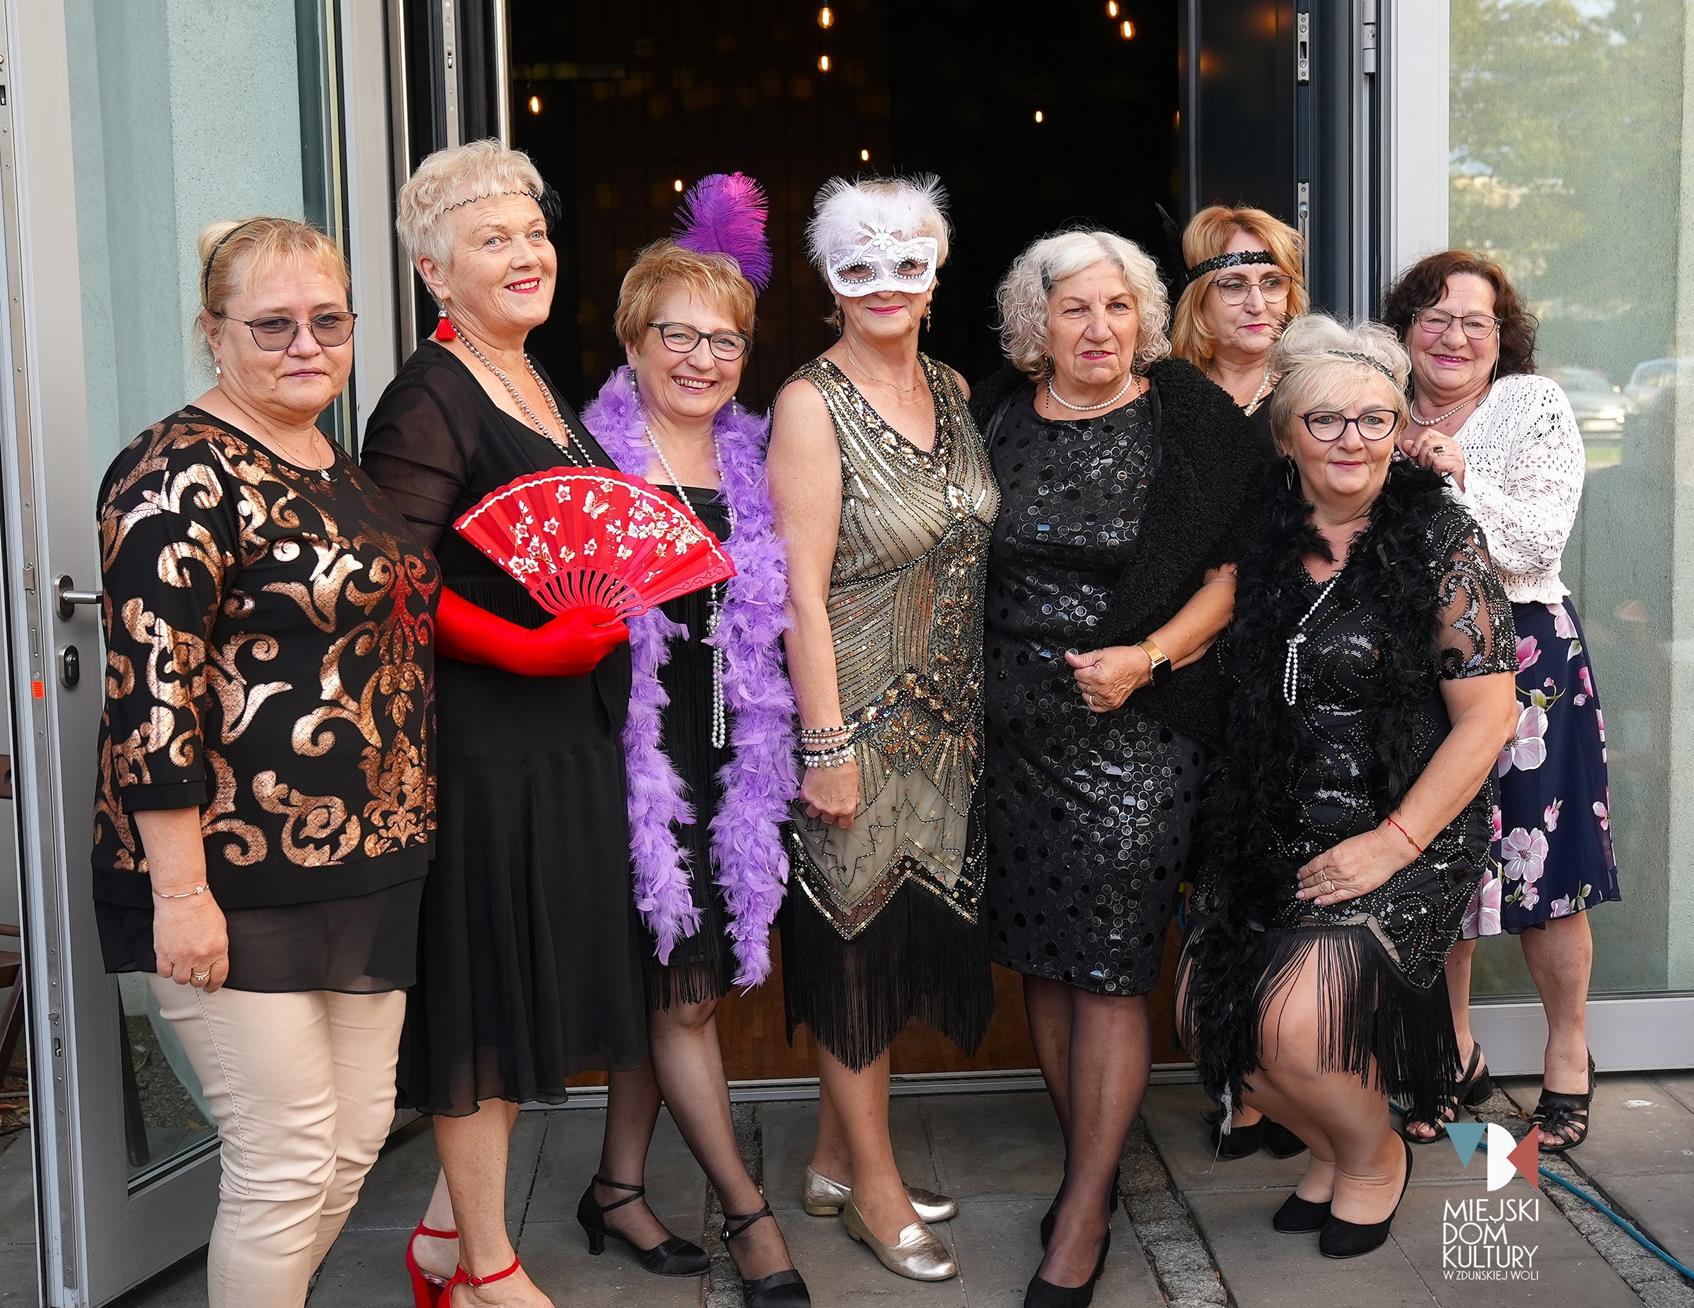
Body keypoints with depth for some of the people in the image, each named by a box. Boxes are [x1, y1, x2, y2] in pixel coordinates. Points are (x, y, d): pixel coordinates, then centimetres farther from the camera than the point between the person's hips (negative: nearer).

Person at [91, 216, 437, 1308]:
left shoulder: (344, 473, 13)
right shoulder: (184, 473, -13)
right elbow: (150, 689, -19)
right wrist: (178, 890, -21)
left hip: (366, 868, 9)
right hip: (240, 883, -8)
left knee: (358, 1137, 16)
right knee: (286, 1161, -1)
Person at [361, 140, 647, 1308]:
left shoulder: (542, 390, 15)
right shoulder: (429, 401, -12)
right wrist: (532, 647, -25)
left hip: (568, 730, 9)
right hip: (481, 731, -9)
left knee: (532, 984, 15)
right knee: (485, 988, 2)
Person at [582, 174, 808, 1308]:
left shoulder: (750, 457, 9)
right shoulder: (596, 452, -7)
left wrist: (780, 745, 10)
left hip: (729, 752, 5)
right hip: (638, 751, -5)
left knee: (668, 984, 12)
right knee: (686, 987, 1)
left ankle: (617, 1187, 29)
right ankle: (749, 1213, 15)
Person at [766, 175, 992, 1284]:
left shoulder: (953, 390, 8)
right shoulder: (813, 405, -13)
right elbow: (802, 588, -17)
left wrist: (982, 704, 11)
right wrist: (827, 745, -19)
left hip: (946, 720, 7)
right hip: (860, 716, -7)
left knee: (906, 937, 14)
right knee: (860, 937, 5)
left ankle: (836, 1161, 31)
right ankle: (875, 1183, 22)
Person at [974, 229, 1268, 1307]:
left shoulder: (1187, 421, -2)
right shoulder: (995, 421, 8)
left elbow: (1234, 570, -2)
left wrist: (1147, 656, -15)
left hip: (1136, 731, -4)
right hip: (1016, 730, 4)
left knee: (1109, 967, -5)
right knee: (1042, 957, 10)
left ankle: (1083, 1216, 6)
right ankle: (1089, 1163, 27)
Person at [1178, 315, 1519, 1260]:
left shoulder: (1441, 542, -9)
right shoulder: (1261, 538, 4)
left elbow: (1487, 716, -11)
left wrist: (1393, 842, -16)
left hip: (1406, 836, -5)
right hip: (1273, 830, 6)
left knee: (1294, 1022, -20)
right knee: (1202, 1012, -1)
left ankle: (1377, 1156, 15)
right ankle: (1330, 1148, 28)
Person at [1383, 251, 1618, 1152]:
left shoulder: (1537, 408, -1)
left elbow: (1539, 543, -12)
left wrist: (1460, 475, -23)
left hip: (1522, 652, -3)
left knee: (1539, 863, 0)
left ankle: (1569, 1055, 21)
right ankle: (1456, 1054, 25)